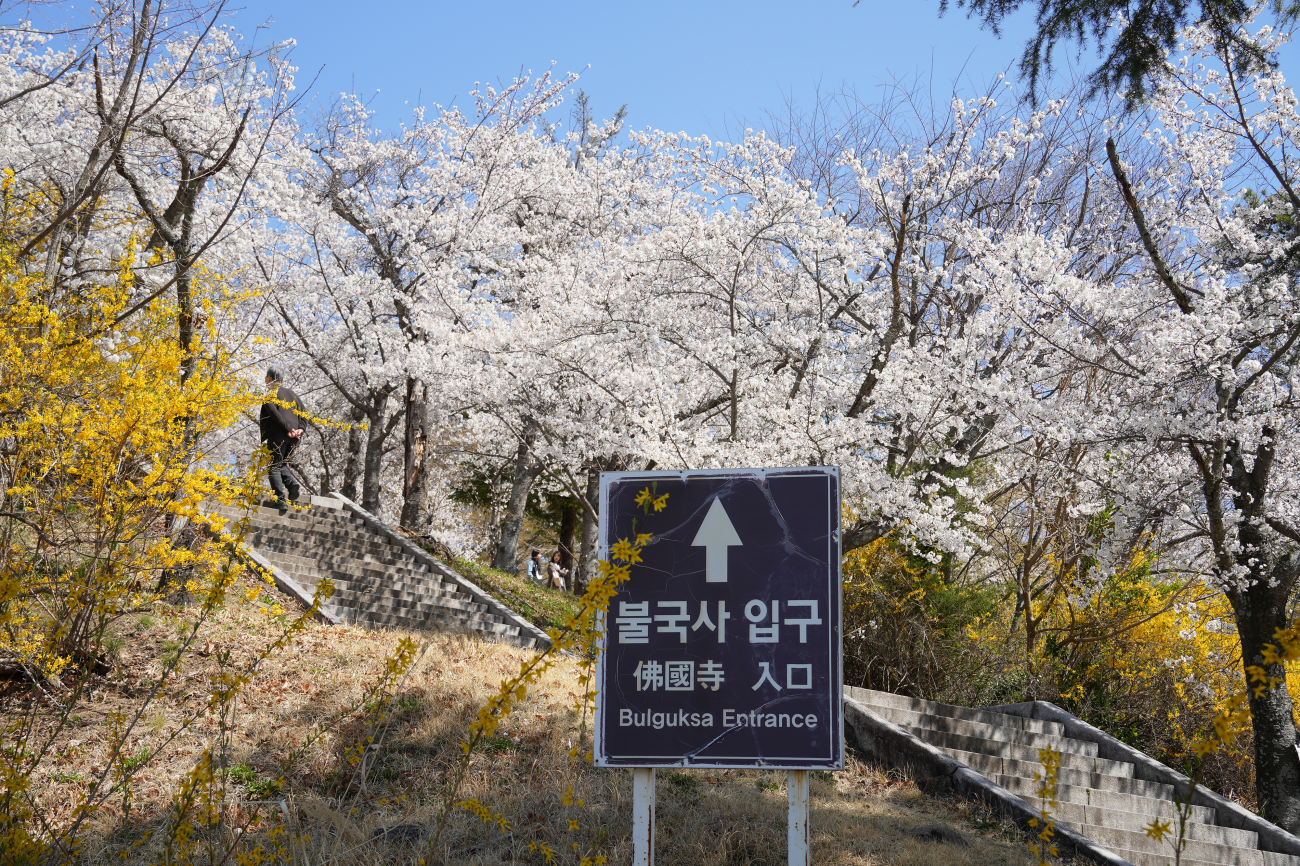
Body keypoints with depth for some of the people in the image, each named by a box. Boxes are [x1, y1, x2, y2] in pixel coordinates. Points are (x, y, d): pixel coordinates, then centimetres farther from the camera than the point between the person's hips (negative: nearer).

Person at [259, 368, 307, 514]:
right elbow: (304, 413, 12)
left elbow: (275, 414, -12)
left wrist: (288, 429, -15)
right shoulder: (292, 394, 22)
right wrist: (300, 429, 0)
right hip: (294, 437, 6)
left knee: (274, 468, -4)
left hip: (278, 435, -6)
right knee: (281, 465, 19)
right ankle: (292, 482, -10)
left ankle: (281, 501, -16)